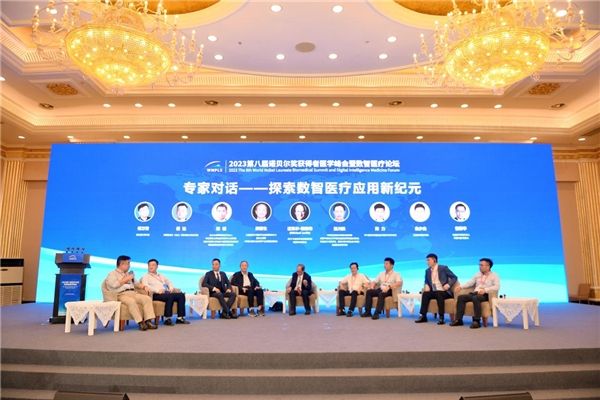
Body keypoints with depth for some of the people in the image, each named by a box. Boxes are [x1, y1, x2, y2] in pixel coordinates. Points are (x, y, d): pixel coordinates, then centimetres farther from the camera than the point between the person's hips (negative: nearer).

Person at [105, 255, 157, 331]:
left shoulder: (129, 274, 29)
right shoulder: (112, 274, 7)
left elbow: (135, 284, 29)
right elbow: (114, 285, -11)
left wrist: (144, 286, 10)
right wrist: (125, 279, -3)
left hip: (133, 293, 6)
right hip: (121, 295, -6)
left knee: (147, 298, -20)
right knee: (132, 301, -39)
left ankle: (148, 321, -28)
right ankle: (140, 322, -35)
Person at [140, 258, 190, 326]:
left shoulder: (162, 276, 32)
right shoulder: (145, 277, 13)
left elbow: (169, 282, 27)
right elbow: (146, 286, -6)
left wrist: (171, 288, 3)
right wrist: (157, 290, -21)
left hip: (166, 293, 6)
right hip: (156, 295, -6)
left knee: (181, 295, -20)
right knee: (170, 296, -36)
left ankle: (180, 318, -21)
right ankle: (167, 319, -31)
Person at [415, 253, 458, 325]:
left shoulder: (443, 268, -4)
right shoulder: (427, 270, 11)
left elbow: (454, 277, -3)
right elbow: (426, 281, 24)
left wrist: (448, 285, -19)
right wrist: (426, 286, 0)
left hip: (444, 292, -5)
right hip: (433, 292, 5)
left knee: (439, 295, -36)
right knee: (425, 294, -24)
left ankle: (441, 318, -30)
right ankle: (423, 316, -21)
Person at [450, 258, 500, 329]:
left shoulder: (494, 276, 4)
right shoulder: (477, 274, 24)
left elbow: (497, 287, -12)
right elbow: (470, 282, 20)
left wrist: (485, 290, -28)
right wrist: (461, 287, 2)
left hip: (485, 295, -6)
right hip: (474, 293, 6)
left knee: (475, 298, -38)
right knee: (461, 297, -18)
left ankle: (477, 321, -33)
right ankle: (459, 319, -18)